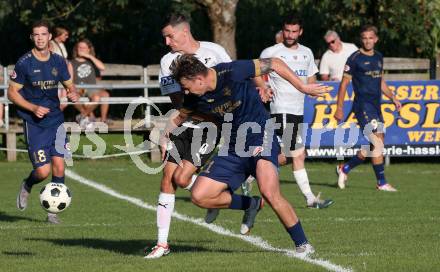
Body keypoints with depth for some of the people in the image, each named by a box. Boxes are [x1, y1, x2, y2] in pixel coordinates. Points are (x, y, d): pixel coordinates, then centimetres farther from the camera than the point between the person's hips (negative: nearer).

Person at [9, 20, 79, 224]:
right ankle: (27, 187, 26)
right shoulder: (24, 63, -8)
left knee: (59, 166, -6)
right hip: (34, 123, -4)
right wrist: (33, 108, -17)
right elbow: (12, 92, -4)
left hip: (55, 120, 4)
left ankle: (53, 211, 10)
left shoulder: (58, 62, 4)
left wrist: (73, 94, -7)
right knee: (43, 171, -10)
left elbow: (69, 85, 17)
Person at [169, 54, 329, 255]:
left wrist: (303, 87, -13)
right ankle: (252, 204, 15)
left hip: (260, 139, -6)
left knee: (269, 192, -29)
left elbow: (274, 64, -12)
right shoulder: (198, 98, -2)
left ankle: (302, 245, -13)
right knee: (199, 197, -6)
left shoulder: (232, 73, -20)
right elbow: (181, 116, 21)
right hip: (233, 150, 6)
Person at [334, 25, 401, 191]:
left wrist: (393, 98, 14)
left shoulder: (378, 57, 15)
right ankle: (381, 182, -10)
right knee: (377, 142, -14)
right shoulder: (355, 58, -5)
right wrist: (339, 108, -6)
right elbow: (344, 83, -4)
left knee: (376, 146, 6)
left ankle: (345, 168, 21)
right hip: (363, 104, -8)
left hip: (376, 106, 8)